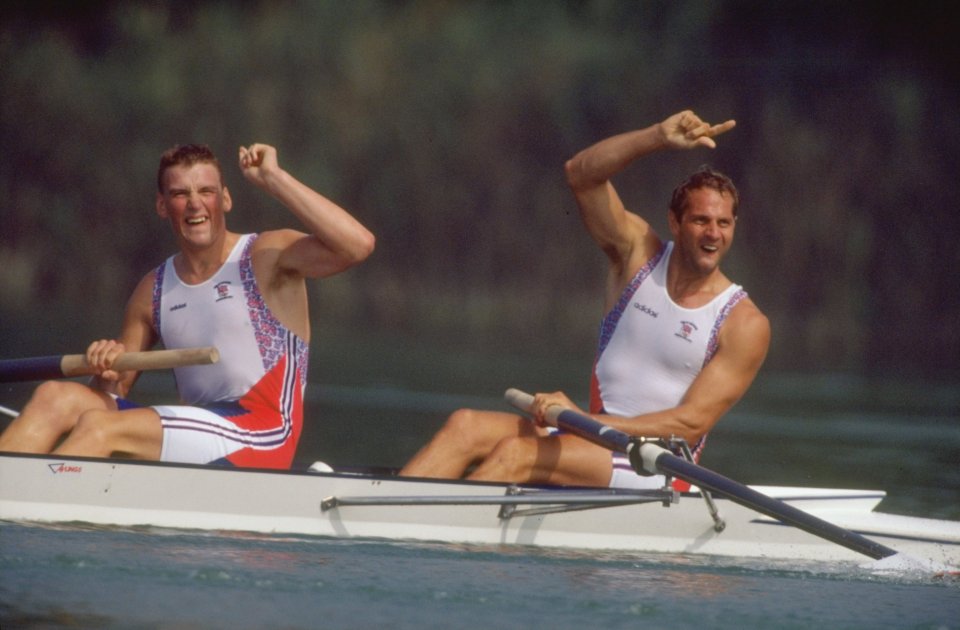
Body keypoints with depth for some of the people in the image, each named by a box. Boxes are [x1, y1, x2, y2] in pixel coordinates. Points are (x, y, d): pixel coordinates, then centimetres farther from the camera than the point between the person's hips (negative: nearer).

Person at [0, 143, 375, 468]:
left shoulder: (267, 258, -1)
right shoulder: (154, 292, 15)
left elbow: (357, 245, -20)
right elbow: (117, 388, 18)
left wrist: (273, 178, -16)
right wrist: (107, 372, -8)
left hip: (260, 437, -6)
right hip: (195, 435, 6)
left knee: (98, 427, -24)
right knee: (55, 397, -12)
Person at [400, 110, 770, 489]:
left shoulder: (744, 324, -5)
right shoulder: (638, 254, 7)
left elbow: (692, 424, -12)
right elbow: (581, 174, -5)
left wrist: (585, 420, -20)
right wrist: (659, 138, -20)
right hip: (599, 431, 5)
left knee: (515, 454, -28)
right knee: (465, 426, -18)